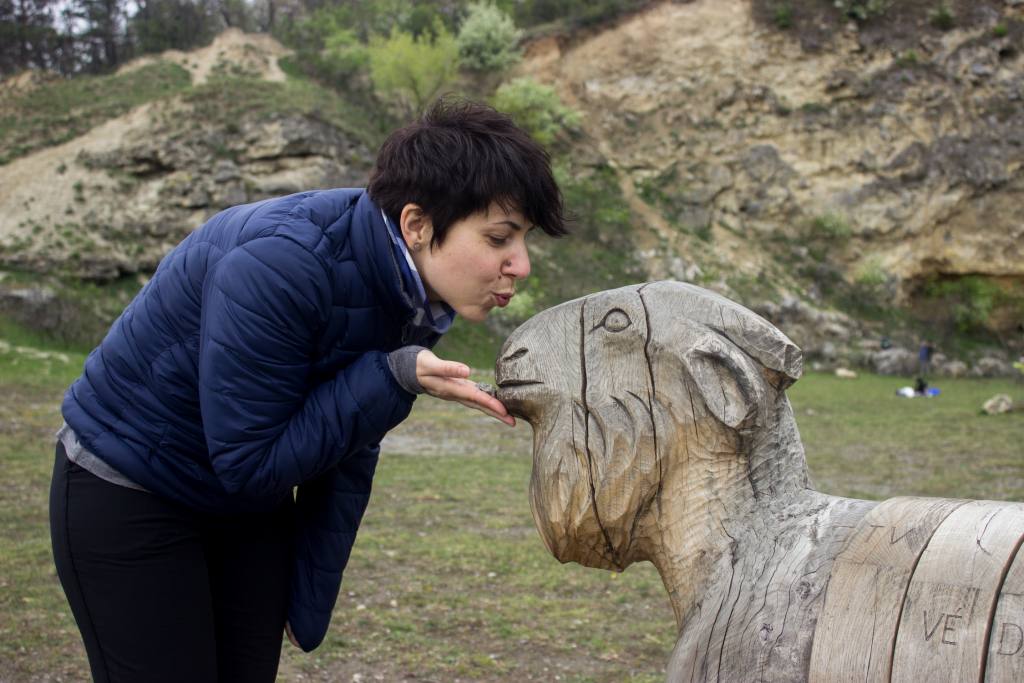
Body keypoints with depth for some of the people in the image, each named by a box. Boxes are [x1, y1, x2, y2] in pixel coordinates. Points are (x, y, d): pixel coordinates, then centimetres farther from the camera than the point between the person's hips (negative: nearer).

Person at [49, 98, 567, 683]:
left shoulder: (412, 289, -9)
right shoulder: (278, 266, -33)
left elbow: (348, 456, 0)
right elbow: (250, 463, -26)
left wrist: (310, 604, 4)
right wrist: (395, 379, -32)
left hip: (252, 504, 7)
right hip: (126, 498, -6)